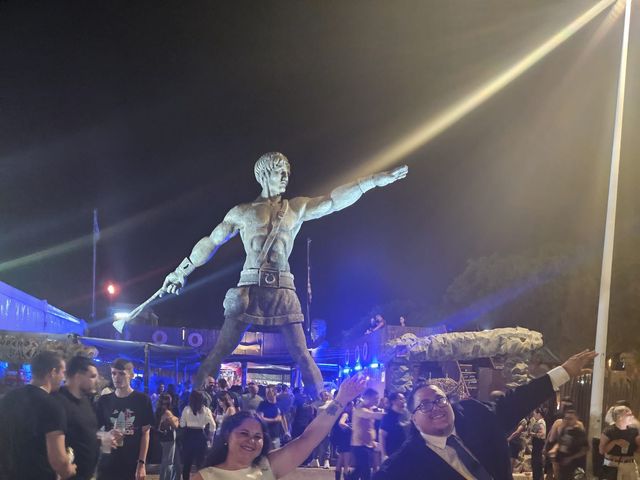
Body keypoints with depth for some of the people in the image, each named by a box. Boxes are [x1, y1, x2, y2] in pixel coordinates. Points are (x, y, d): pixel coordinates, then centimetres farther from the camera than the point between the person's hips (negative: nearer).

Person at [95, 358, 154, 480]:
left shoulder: (142, 400, -1)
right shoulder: (104, 401, 6)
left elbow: (145, 434, 0)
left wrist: (142, 463, -7)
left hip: (132, 465, -2)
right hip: (108, 464, 2)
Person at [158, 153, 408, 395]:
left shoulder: (297, 208, 14)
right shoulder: (242, 212, 9)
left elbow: (333, 201, 7)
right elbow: (211, 242, 12)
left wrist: (373, 181, -1)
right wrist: (181, 271, 12)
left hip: (283, 290, 2)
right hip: (250, 288, -1)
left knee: (301, 354, -4)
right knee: (222, 349, -7)